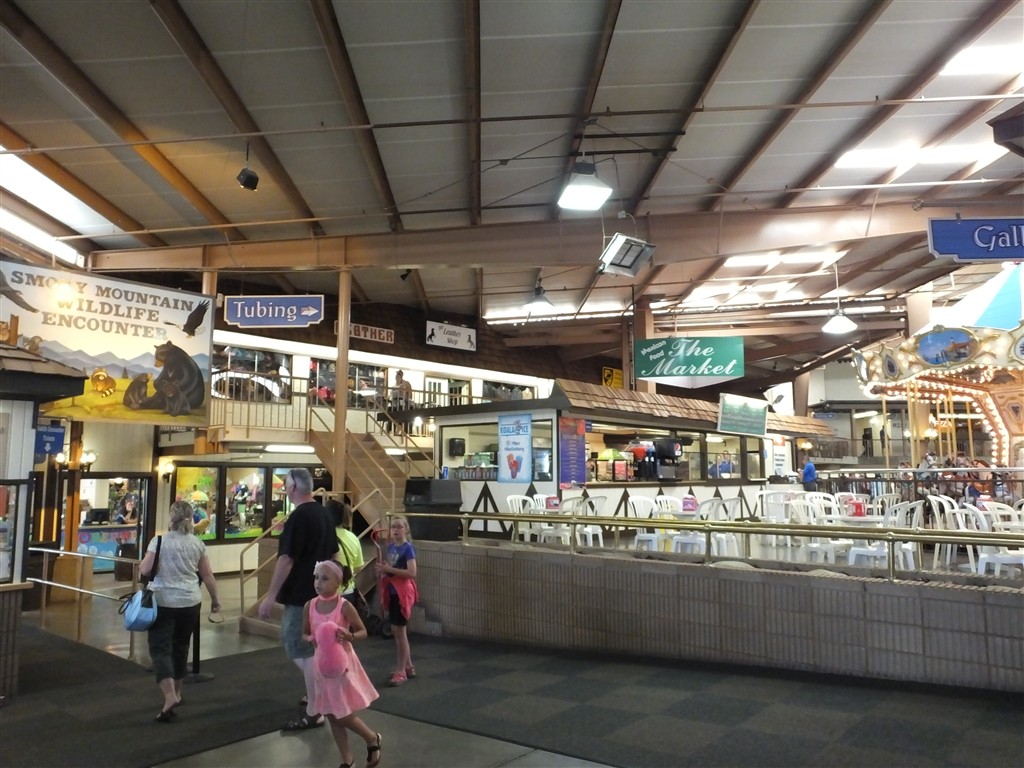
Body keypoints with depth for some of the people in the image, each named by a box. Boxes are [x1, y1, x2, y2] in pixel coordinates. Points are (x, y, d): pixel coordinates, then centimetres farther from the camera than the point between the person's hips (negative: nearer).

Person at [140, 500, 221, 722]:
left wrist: (142, 564, 13)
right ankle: (176, 693, 30)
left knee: (160, 649, -2)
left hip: (163, 602, -4)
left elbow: (144, 570, -10)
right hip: (190, 603, 4)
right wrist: (215, 599, 18)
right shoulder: (197, 543, 3)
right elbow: (207, 575, 7)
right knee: (180, 647, 18)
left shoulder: (159, 540, -7)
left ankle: (170, 697, -18)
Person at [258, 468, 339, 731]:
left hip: (301, 594, -9)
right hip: (320, 592, 9)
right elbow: (333, 554, 17)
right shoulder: (324, 514, 10)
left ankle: (314, 713, 2)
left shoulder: (298, 517, -18)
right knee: (296, 642, 23)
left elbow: (286, 560, -21)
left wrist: (270, 596, -16)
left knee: (303, 649, -2)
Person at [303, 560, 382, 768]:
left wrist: (350, 636, -27)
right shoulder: (310, 606, -5)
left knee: (344, 717, 2)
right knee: (332, 717, 13)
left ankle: (373, 739, 30)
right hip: (323, 665, 5)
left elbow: (363, 632, -8)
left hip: (342, 664, -5)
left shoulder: (345, 606, -17)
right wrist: (311, 640, -15)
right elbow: (304, 634, 6)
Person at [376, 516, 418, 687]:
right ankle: (408, 667, 27)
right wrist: (381, 570, -2)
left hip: (402, 592, -8)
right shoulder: (390, 546, 8)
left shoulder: (407, 548, -14)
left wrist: (389, 569, -23)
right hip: (392, 592, 8)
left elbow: (412, 572, -23)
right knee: (396, 631, 14)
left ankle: (400, 671, 9)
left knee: (400, 632, -1)